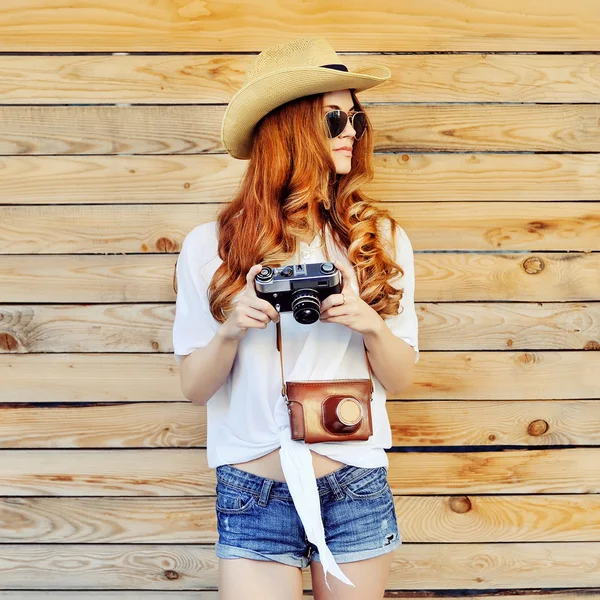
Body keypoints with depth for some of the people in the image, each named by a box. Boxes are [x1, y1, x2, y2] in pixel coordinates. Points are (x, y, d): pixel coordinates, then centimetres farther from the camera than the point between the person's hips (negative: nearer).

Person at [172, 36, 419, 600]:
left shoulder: (381, 239, 0)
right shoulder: (210, 246, -4)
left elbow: (400, 378, 5)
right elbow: (194, 388, 1)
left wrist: (372, 324, -15)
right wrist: (231, 330, -18)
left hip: (356, 492, 2)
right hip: (253, 494, -1)